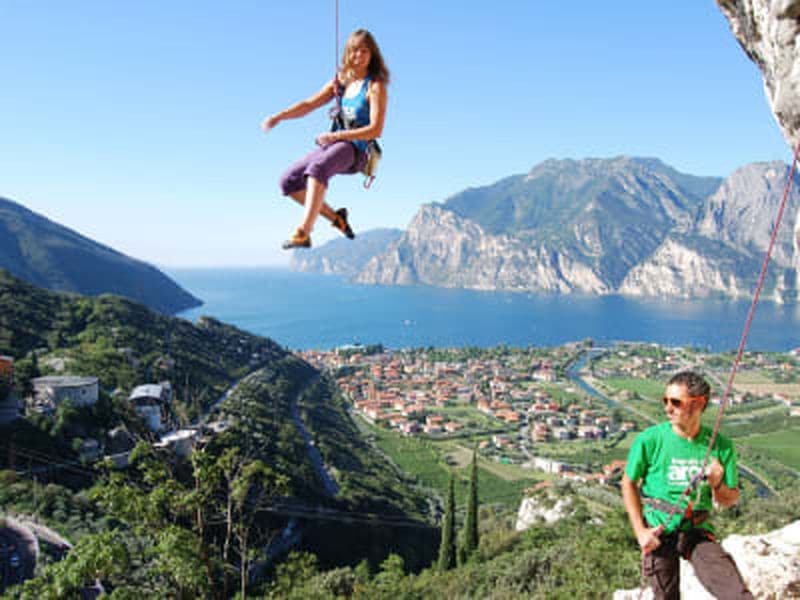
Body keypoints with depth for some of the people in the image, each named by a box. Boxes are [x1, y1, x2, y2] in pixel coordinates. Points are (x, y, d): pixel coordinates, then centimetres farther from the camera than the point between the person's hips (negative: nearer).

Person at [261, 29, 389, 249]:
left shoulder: (375, 86, -5)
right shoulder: (341, 81, 15)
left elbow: (375, 130, -14)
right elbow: (309, 104, 13)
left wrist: (335, 135, -18)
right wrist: (278, 117, -2)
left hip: (356, 150, -8)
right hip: (335, 145, 8)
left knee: (317, 168, -38)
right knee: (289, 182, 1)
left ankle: (304, 234, -44)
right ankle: (335, 217, 12)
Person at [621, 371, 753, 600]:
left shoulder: (720, 445, -7)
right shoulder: (649, 440, -13)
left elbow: (730, 500, 5)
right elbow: (629, 484, 0)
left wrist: (717, 485, -18)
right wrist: (640, 531, -4)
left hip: (698, 531, 1)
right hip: (659, 532, -1)